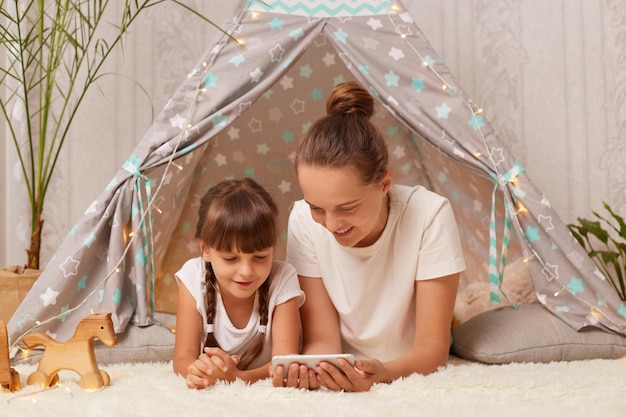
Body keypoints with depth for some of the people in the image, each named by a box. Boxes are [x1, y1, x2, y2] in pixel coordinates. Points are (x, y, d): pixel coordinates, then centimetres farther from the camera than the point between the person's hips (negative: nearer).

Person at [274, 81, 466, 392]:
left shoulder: (430, 216, -20)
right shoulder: (304, 220, -14)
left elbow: (433, 347, -16)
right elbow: (321, 339, -10)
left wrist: (382, 373, -36)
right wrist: (308, 370, -33)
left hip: (411, 375, -1)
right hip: (341, 376, 1)